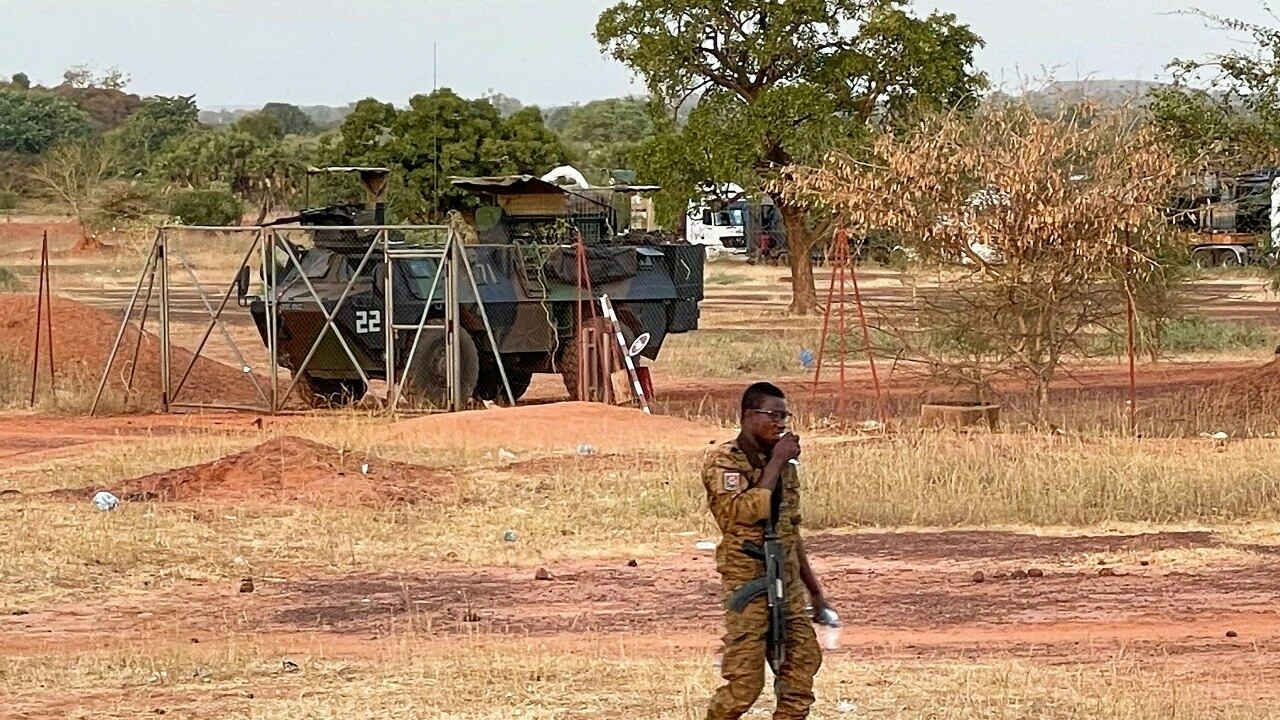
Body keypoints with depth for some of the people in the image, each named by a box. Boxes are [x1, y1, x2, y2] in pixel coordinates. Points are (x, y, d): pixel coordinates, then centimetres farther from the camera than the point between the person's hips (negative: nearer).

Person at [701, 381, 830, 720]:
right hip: (747, 578, -7)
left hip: (786, 580, 7)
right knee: (745, 682, -9)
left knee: (804, 657, 3)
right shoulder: (724, 461, -8)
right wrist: (775, 463, -19)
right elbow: (749, 511, -25)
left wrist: (814, 588, 21)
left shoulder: (782, 462, 14)